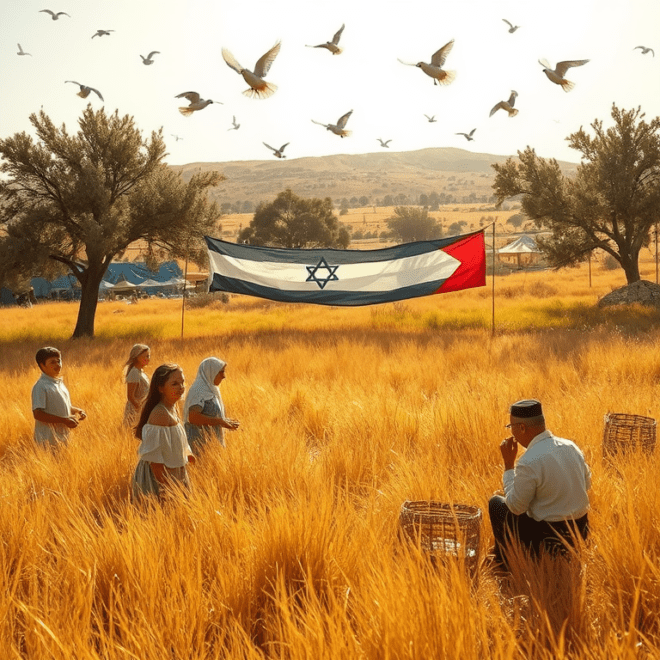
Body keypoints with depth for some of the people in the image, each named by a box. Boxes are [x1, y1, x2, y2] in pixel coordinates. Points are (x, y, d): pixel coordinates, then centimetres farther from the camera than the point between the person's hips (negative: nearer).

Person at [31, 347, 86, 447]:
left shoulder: (60, 383, 13)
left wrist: (77, 411, 5)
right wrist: (64, 420, -21)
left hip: (63, 436, 8)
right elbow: (37, 414, -20)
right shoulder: (40, 387, -14)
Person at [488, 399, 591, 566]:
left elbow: (515, 506, -13)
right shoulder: (571, 447, -2)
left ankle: (505, 561, 29)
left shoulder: (529, 462, -25)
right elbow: (587, 484, 14)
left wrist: (508, 464, -8)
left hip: (548, 540, -7)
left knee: (496, 503, 14)